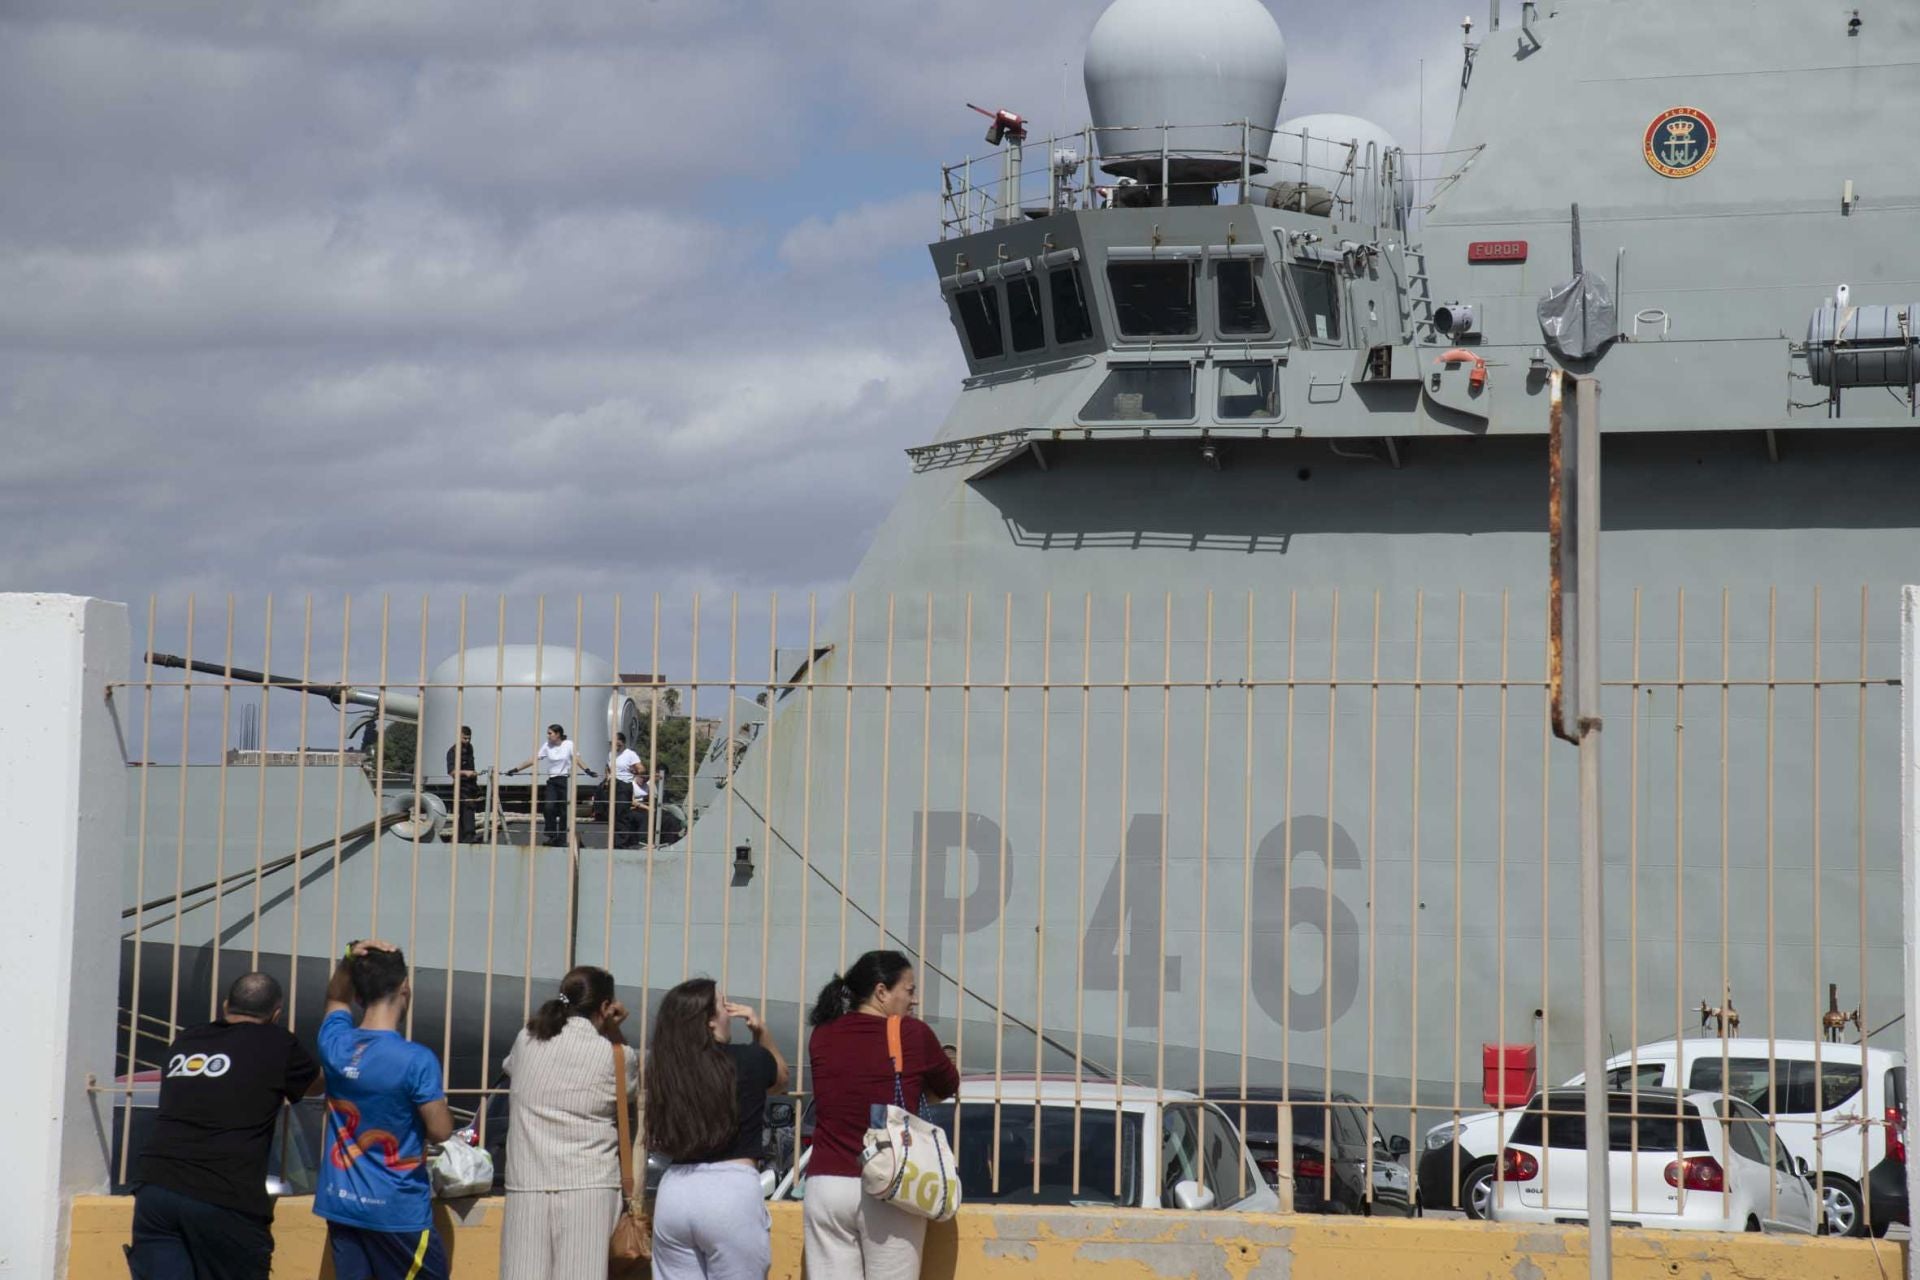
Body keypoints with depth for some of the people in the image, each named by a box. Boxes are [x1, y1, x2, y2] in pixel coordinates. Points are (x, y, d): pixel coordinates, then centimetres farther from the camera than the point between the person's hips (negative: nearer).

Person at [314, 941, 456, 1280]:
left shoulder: (335, 1045, -1)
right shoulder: (416, 1060, -19)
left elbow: (336, 999, 21)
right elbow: (440, 1131, -14)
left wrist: (349, 960, 3)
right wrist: (440, 1101, 6)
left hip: (341, 1203, 6)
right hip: (398, 1210, -6)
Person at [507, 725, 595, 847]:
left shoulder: (569, 744, -1)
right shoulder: (547, 746, 6)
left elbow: (576, 759, -12)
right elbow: (533, 759, 4)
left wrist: (587, 770, -29)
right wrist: (516, 769, -2)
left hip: (565, 780, -2)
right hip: (551, 781, 2)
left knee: (563, 811, 0)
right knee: (548, 807, -15)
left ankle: (562, 838, 12)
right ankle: (552, 836, -3)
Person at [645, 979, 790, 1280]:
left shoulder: (666, 1067, 5)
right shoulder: (748, 1060, -2)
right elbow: (780, 1077, 22)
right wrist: (761, 1031, 14)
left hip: (676, 1190, 4)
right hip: (732, 1191, -4)